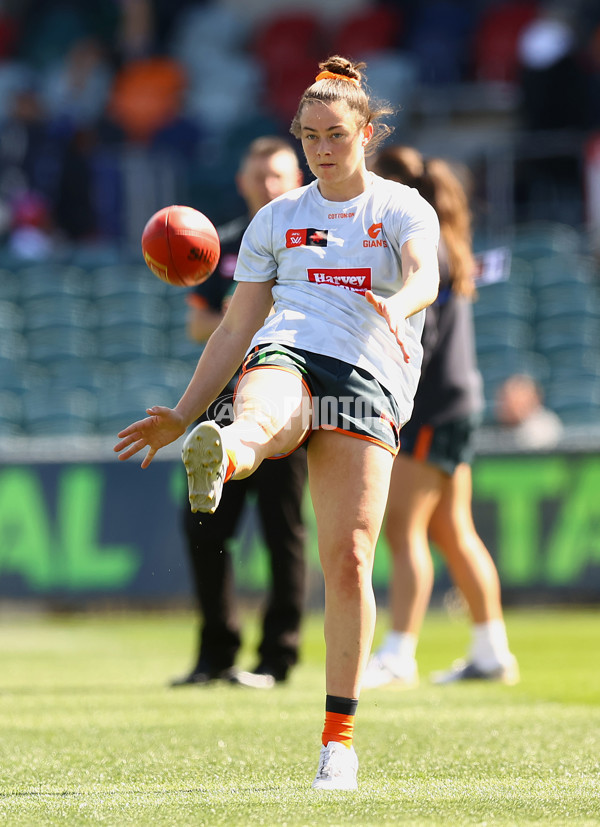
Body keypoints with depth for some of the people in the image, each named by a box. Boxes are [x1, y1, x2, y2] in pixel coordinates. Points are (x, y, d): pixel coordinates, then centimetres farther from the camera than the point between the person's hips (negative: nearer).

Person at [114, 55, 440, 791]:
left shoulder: (404, 210, 12)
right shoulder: (275, 219, 21)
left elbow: (424, 276, -10)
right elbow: (238, 327, 24)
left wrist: (396, 303, -35)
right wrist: (181, 416, 19)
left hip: (368, 378, -1)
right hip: (287, 353, 1)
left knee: (348, 559, -12)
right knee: (264, 416, -39)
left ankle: (339, 734, 0)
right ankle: (218, 459, -79)